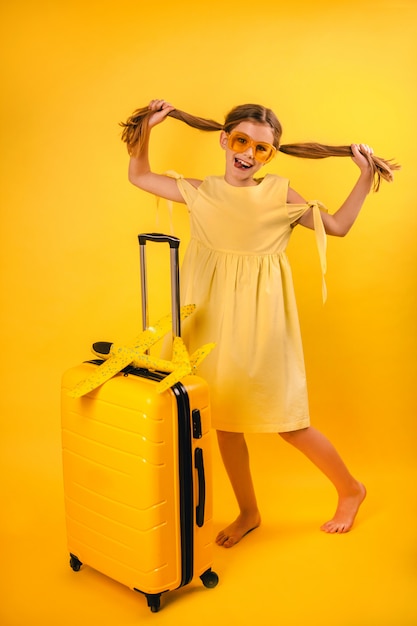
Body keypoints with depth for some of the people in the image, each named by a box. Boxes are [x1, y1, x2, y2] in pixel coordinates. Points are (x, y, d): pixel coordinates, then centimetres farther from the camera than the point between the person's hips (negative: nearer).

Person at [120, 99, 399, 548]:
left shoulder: (280, 195, -2)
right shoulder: (201, 193, 4)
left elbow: (337, 226, 5)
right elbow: (139, 176, 14)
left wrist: (366, 176, -4)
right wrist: (146, 128, 5)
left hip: (259, 317, -3)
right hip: (212, 318, 4)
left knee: (286, 421, 2)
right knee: (223, 420, 10)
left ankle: (350, 489, 28)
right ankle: (248, 513, 31)